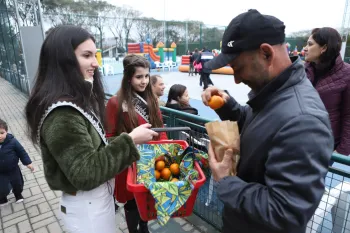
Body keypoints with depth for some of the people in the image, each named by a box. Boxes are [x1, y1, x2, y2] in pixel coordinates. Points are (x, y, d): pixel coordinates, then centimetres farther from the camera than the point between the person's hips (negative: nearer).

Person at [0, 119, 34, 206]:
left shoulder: (12, 141, -22)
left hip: (13, 169, 0)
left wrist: (28, 162, -8)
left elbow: (21, 152, -11)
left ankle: (18, 195, 50)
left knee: (18, 184, 19)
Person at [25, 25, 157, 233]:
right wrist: (130, 140, -25)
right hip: (87, 205, -8)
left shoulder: (78, 98, 2)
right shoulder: (61, 114, -28)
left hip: (99, 194, 9)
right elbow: (86, 173, -28)